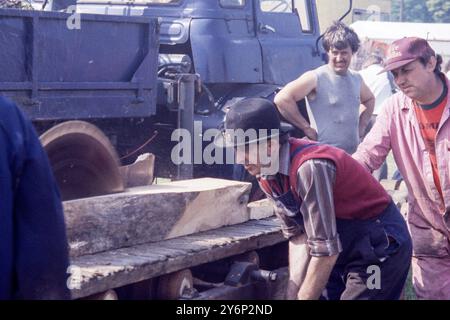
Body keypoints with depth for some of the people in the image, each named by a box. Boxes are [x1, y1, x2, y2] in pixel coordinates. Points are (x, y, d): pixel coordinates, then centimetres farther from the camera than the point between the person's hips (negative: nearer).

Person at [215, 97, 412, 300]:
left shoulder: (310, 167, -30)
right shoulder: (265, 173, -4)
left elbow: (325, 252, -27)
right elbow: (298, 237, 3)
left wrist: (303, 297, -17)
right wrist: (293, 293, -5)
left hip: (378, 246, -8)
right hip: (344, 251, 8)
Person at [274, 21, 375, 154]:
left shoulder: (356, 79, 13)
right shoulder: (315, 78, -8)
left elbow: (369, 99, 34)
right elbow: (281, 99, -17)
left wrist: (362, 125, 17)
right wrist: (306, 128, -13)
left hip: (354, 154, 7)